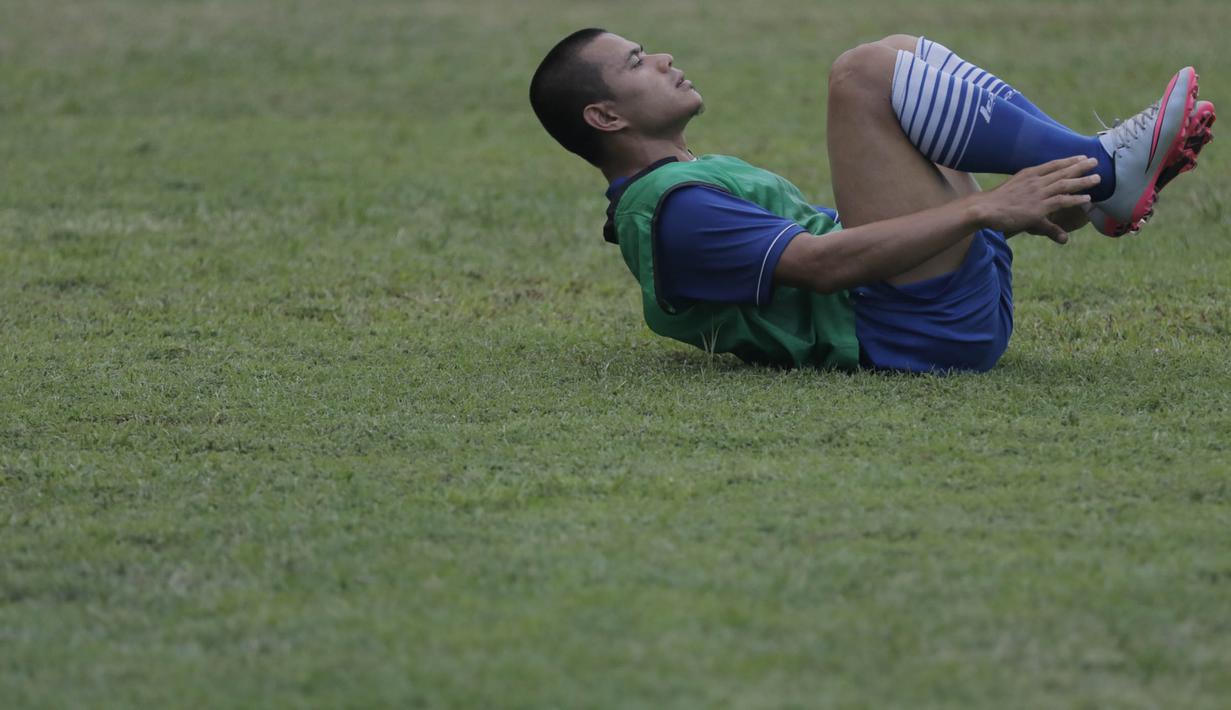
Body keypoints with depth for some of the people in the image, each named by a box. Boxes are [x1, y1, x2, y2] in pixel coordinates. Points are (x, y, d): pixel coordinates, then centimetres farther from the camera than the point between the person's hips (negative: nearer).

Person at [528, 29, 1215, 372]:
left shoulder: (702, 178, 26)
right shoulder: (670, 210, -9)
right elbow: (823, 264, -20)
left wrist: (1016, 206, 18)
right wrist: (986, 207, -23)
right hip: (920, 329, -10)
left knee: (900, 57, 18)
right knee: (867, 71, -17)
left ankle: (1085, 184, 1)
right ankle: (1102, 173, -11)